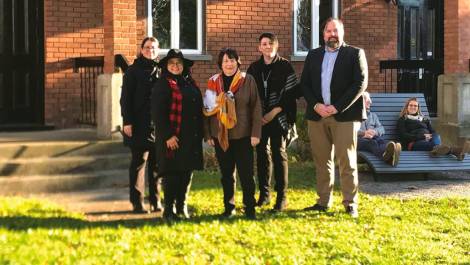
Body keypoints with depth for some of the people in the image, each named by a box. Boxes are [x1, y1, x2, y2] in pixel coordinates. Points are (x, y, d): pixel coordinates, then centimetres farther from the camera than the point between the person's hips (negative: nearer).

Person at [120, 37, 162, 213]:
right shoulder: (133, 71, 2)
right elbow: (125, 98, -2)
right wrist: (127, 122, -10)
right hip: (140, 126, -3)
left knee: (157, 164, 7)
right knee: (138, 163, 1)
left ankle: (155, 201, 15)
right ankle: (137, 202, 5)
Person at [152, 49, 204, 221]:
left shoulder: (190, 84, 14)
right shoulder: (162, 85, -6)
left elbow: (198, 110, 18)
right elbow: (157, 113, -12)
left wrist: (199, 133, 11)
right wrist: (168, 136, -17)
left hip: (191, 138, 6)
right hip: (172, 138, -6)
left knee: (187, 172, 9)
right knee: (171, 173, -3)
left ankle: (182, 207, 21)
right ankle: (169, 210, 5)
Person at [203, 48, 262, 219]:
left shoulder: (248, 81, 0)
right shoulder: (213, 82, 7)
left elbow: (256, 107, -2)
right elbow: (207, 109, 9)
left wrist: (255, 133, -8)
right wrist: (208, 134, 3)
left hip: (242, 135, -2)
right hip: (220, 136, 3)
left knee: (246, 173, -4)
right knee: (226, 173, 9)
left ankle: (250, 208, 3)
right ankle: (229, 207, 17)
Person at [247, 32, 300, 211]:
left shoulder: (285, 66, -1)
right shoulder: (254, 68, 9)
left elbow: (291, 93, -5)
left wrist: (274, 112, -11)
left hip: (279, 118, -3)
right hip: (259, 119, 3)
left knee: (279, 154, -4)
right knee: (262, 154, 6)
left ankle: (281, 197, -1)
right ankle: (264, 194, 14)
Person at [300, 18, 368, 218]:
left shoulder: (355, 54, 3)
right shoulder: (313, 55, 16)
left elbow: (360, 83, -6)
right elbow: (304, 83, 11)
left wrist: (337, 107, -13)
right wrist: (316, 105, -6)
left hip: (344, 115, -4)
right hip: (317, 115, 4)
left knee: (347, 161, -5)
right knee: (322, 161, 6)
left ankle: (350, 204, -1)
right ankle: (323, 201, 13)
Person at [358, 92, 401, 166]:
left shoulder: (373, 115, 35)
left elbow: (382, 129, 18)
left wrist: (374, 131, -6)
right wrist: (363, 133, -16)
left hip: (374, 138, 3)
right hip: (360, 139, -3)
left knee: (381, 141, -35)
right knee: (372, 143, -40)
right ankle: (386, 153, -76)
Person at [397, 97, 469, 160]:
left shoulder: (424, 119, 32)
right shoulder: (402, 120, 17)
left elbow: (433, 132, 20)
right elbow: (403, 136, 0)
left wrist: (429, 136, -7)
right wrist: (422, 136, -12)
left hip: (428, 141, 5)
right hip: (414, 143, -5)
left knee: (436, 136, -33)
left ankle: (437, 149, -70)